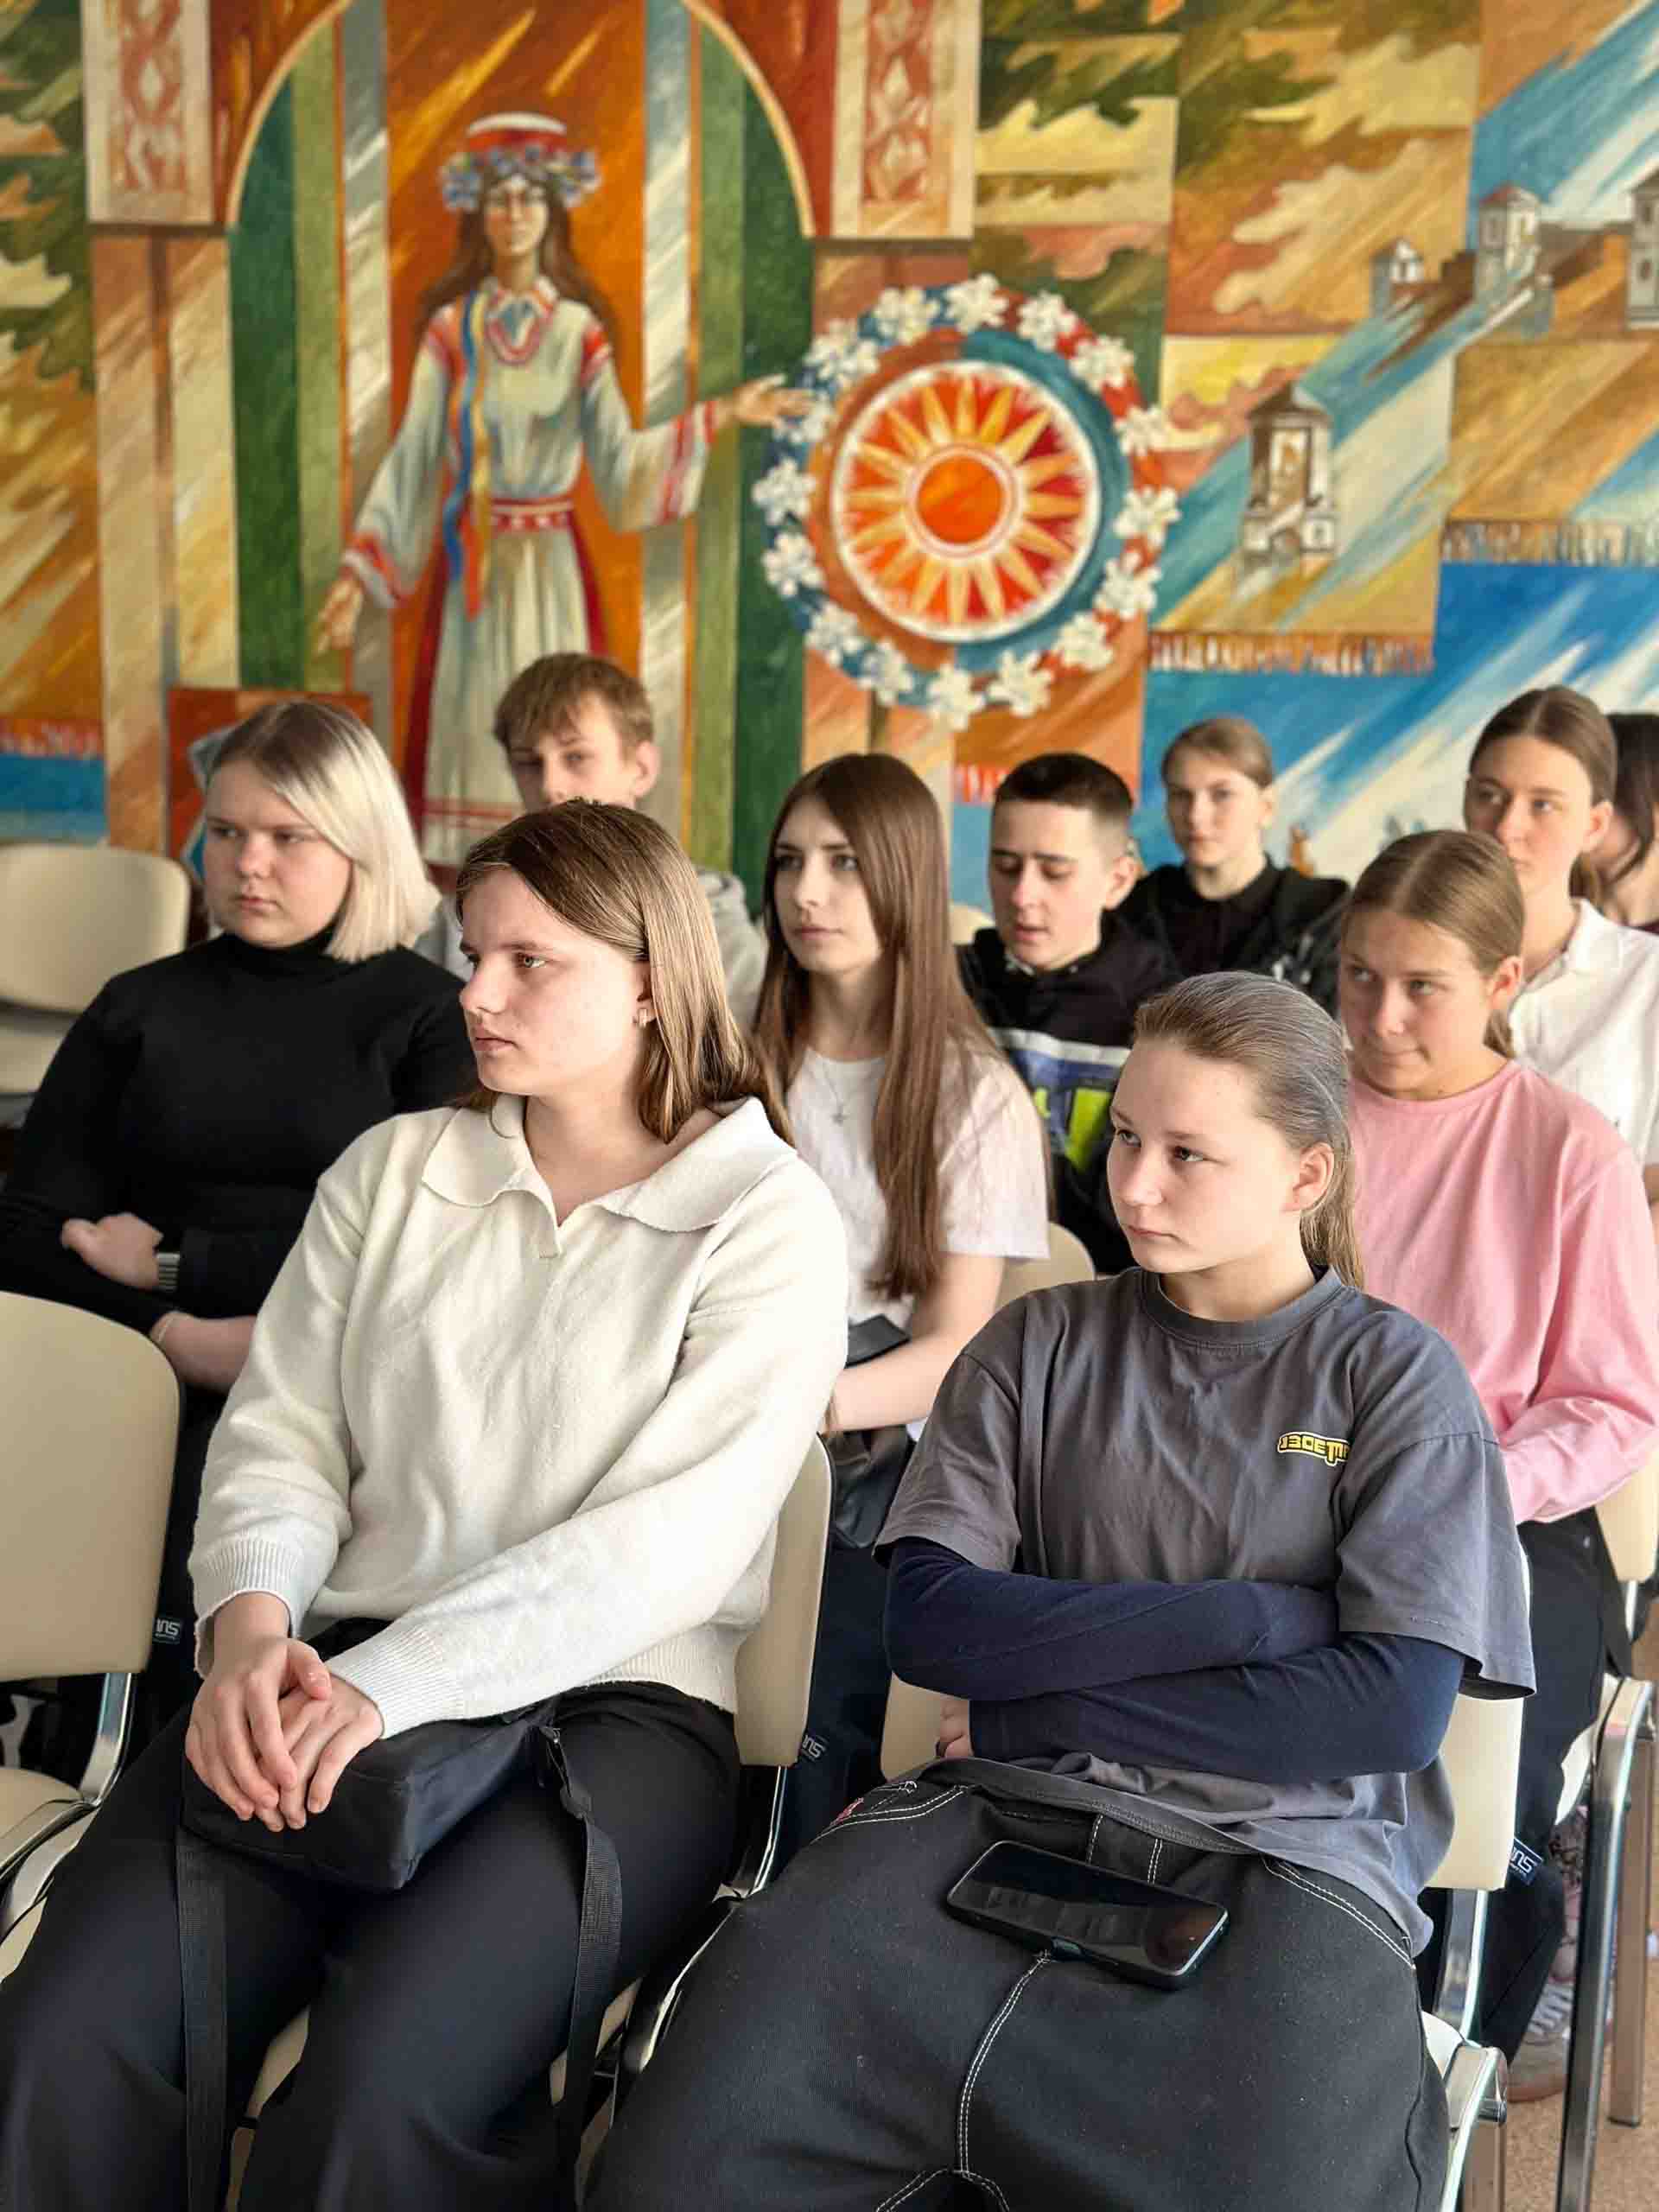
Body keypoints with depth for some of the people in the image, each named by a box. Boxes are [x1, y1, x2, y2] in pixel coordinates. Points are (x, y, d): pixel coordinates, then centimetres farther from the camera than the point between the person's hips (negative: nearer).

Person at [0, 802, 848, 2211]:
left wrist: (394, 1689, -20)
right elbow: (280, 1438, 10)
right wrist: (253, 1627, -12)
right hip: (331, 1685, 4)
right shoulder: (393, 1169, 15)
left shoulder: (768, 1221, 0)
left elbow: (669, 1540, -10)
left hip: (613, 1707, -3)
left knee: (377, 2090, -30)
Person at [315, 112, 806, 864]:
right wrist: (358, 571, -5)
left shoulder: (579, 329, 3)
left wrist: (718, 415, -11)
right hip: (471, 562, 0)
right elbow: (413, 455, 1)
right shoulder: (450, 327, 2)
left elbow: (617, 456, -2)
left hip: (551, 563, 0)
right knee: (473, 728, 1)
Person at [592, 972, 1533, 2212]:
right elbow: (928, 1621, 2)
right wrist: (1251, 1614, -5)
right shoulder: (1040, 1344, 15)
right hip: (1001, 1818, 2)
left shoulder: (1395, 1375, 9)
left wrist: (1029, 1715, -4)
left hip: (1280, 1853, -1)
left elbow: (1396, 1708, -3)